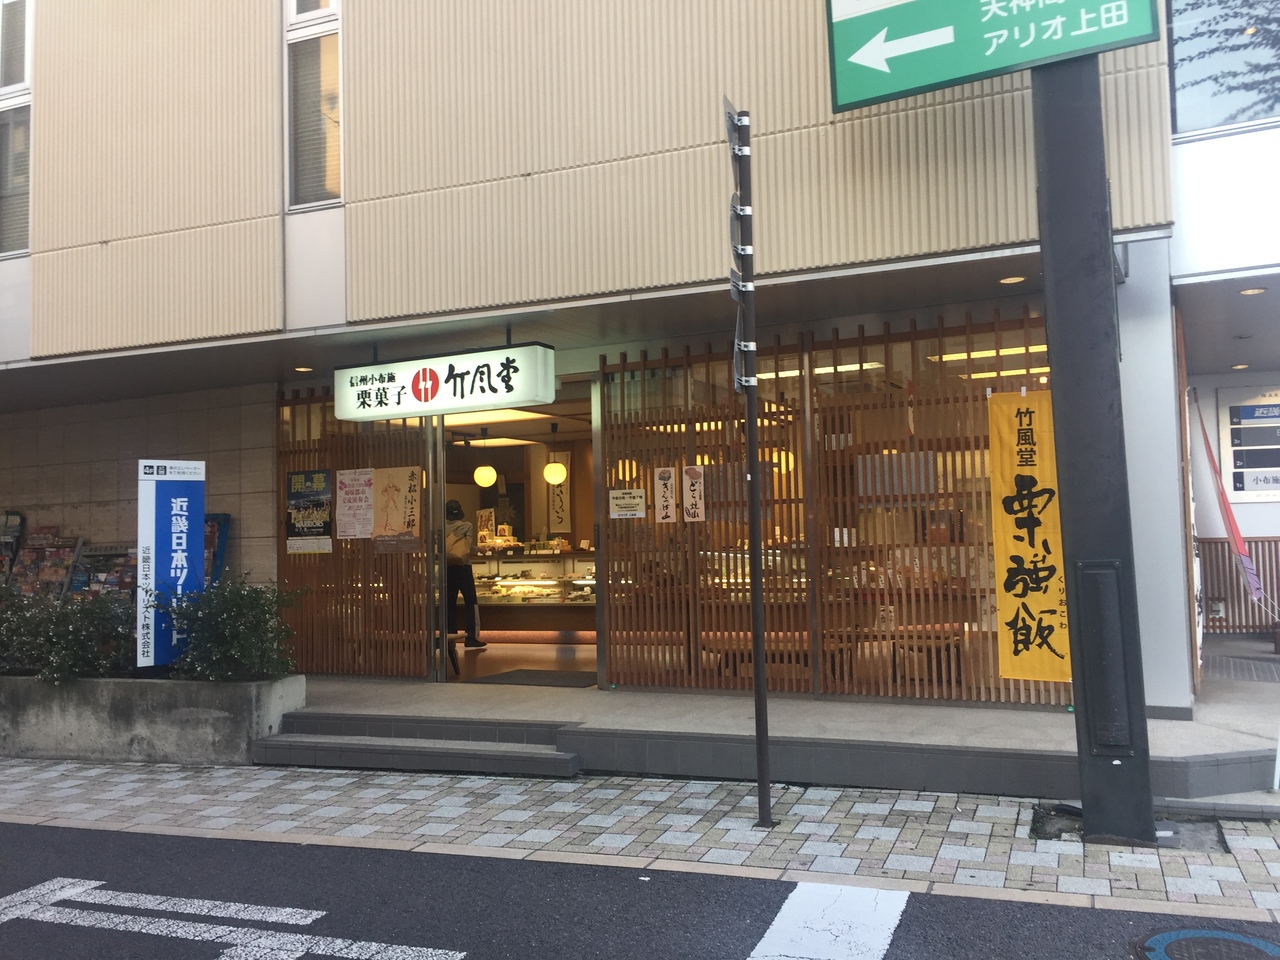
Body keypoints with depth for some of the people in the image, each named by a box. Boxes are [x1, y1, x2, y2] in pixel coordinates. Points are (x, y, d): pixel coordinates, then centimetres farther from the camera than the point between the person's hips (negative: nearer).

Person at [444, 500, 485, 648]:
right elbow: (470, 547, -9)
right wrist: (478, 548, 10)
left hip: (447, 568, 3)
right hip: (463, 567, -3)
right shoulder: (467, 526, -4)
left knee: (450, 604, 9)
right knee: (471, 603, 1)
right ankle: (471, 638, -5)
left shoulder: (442, 527, 3)